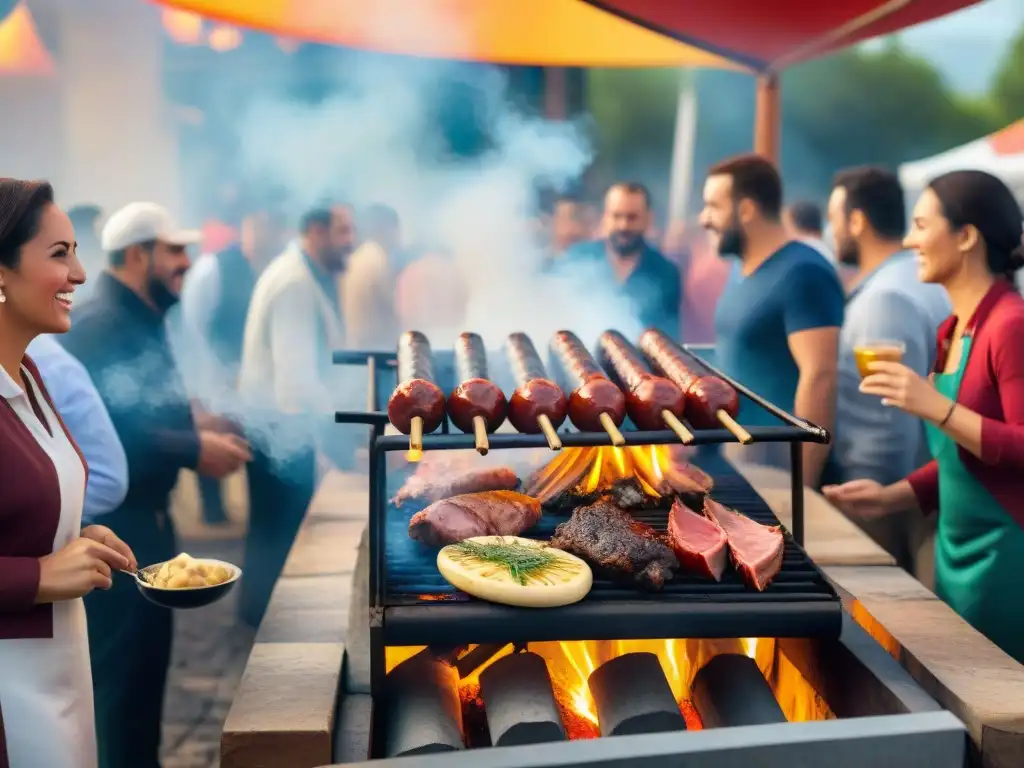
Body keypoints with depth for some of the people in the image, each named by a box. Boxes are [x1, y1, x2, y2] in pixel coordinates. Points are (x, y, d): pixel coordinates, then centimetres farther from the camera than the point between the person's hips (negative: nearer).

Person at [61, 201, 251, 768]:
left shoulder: (142, 319, 12)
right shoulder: (97, 326, -20)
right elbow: (105, 433, -31)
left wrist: (203, 430, 1)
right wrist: (194, 451, -24)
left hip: (145, 517, 10)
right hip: (107, 526, -10)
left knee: (148, 657, 18)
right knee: (115, 667, -1)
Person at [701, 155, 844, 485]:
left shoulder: (802, 274, -15)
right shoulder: (741, 270, 13)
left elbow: (819, 376, -21)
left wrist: (801, 481, -24)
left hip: (777, 455, -9)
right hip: (737, 449, 9)